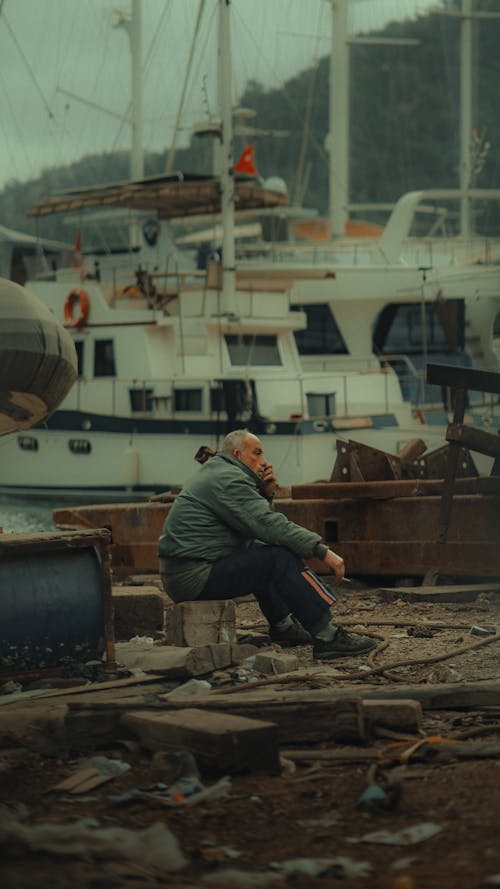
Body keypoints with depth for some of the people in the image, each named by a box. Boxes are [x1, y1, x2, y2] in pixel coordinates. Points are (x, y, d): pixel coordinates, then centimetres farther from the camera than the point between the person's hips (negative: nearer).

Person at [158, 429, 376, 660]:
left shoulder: (215, 472, 20)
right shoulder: (228, 480, -13)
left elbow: (259, 521, 22)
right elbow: (271, 526, -21)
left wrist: (266, 493, 4)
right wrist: (322, 551, -20)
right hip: (196, 577, -11)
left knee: (257, 553, 27)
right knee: (281, 558, -15)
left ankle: (282, 626, 25)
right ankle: (326, 638, -16)